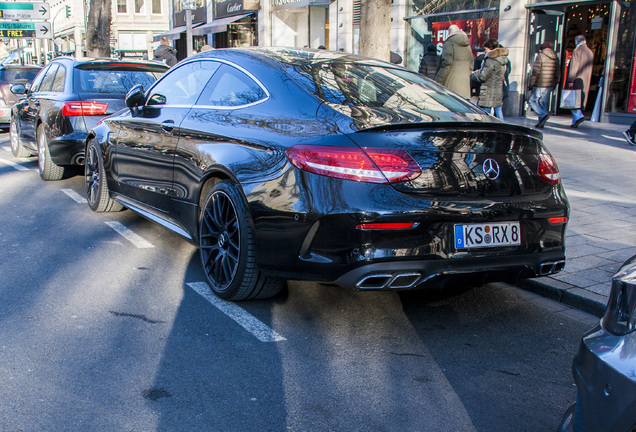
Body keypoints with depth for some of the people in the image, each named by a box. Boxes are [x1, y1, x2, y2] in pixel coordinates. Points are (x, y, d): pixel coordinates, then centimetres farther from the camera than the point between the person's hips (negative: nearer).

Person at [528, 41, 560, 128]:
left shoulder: (540, 56, -9)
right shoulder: (556, 58, 10)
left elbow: (536, 72, -15)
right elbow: (558, 73, 13)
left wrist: (531, 84, -9)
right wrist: (554, 84, 21)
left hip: (540, 84, -7)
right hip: (550, 85, 7)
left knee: (532, 101, 2)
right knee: (543, 103, 12)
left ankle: (543, 115, -17)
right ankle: (541, 123, 10)